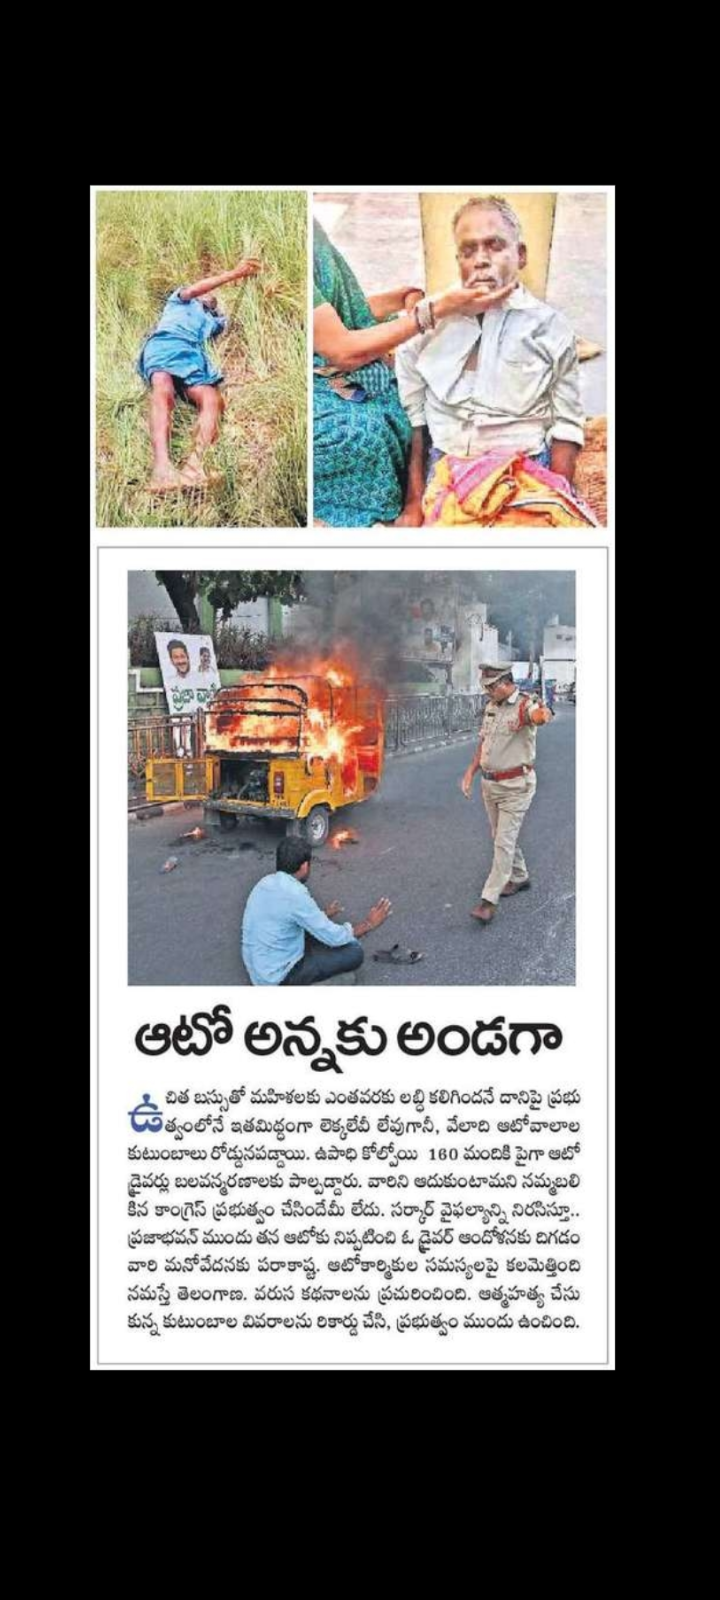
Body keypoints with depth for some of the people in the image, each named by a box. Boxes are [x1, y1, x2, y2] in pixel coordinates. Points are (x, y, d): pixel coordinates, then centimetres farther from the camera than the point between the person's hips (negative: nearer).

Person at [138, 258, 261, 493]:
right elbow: (192, 290, 14)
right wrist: (232, 274, 10)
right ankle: (162, 468, -59)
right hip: (165, 343, -4)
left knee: (213, 400, -28)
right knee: (162, 392, -35)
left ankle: (194, 465, -51)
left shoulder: (214, 320, 43)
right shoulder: (180, 300, 34)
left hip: (194, 354, 4)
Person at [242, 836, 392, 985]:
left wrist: (324, 915, 36)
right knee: (354, 953, -7)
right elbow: (334, 938, -15)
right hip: (278, 976, -9)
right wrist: (368, 924, 1)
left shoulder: (266, 883, 2)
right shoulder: (295, 896, -24)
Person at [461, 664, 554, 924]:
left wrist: (543, 715, -69)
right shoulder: (491, 707, 6)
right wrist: (470, 773, 10)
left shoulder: (525, 705, -19)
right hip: (490, 783, 8)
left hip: (516, 786, -8)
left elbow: (539, 713, -45)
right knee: (501, 837, 19)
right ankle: (519, 877, 40)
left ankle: (489, 900, -7)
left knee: (504, 842, -8)